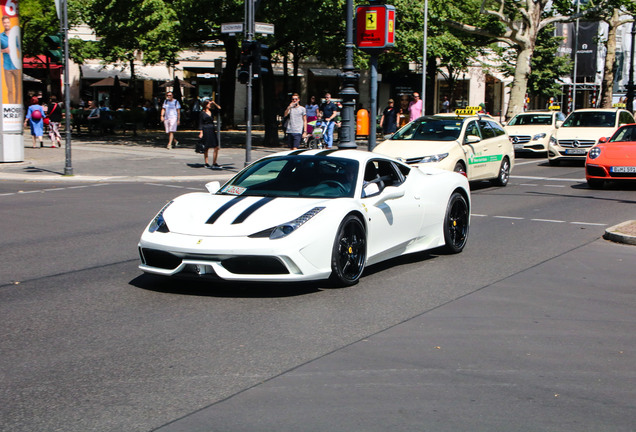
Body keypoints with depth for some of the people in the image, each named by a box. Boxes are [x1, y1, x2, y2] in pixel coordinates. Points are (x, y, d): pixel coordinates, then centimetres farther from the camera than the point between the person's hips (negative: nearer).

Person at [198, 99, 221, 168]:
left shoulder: (211, 111, 12)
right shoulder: (202, 113, -3)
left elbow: (219, 108, 19)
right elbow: (200, 123, -5)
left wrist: (214, 103, 6)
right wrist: (201, 132, -12)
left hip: (212, 130, 6)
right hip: (205, 131, -6)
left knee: (216, 147, -1)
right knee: (206, 148, 2)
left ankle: (214, 163, 2)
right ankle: (206, 163, 9)